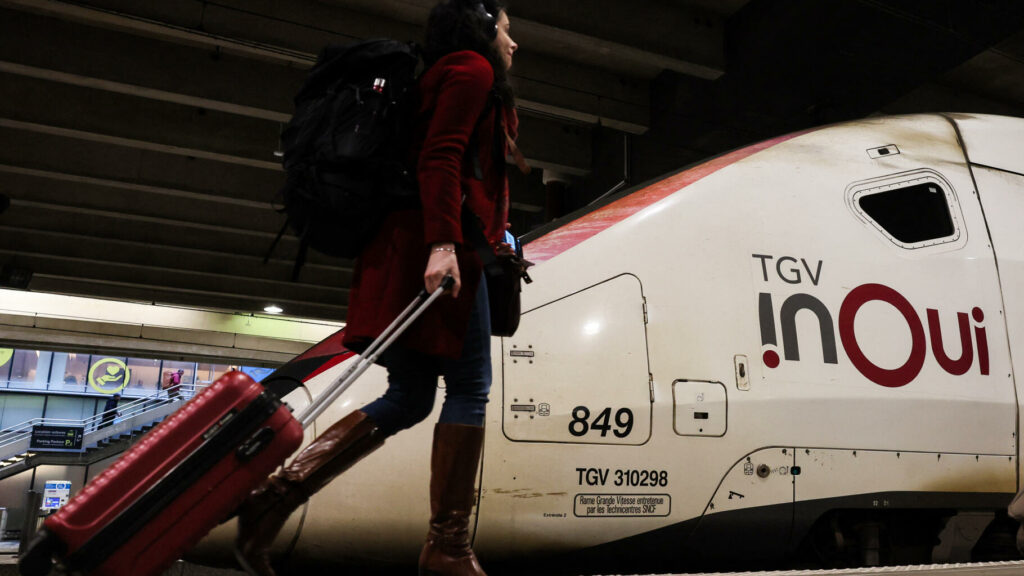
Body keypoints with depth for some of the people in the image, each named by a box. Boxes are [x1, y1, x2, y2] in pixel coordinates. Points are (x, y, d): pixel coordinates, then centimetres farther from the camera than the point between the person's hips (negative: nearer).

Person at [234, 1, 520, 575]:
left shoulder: (445, 77, 33)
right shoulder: (473, 68, 5)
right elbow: (440, 157, -11)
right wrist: (443, 243, -23)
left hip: (409, 245, 9)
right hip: (445, 250, -9)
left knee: (409, 397, 4)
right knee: (469, 388, -6)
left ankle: (277, 494, -5)